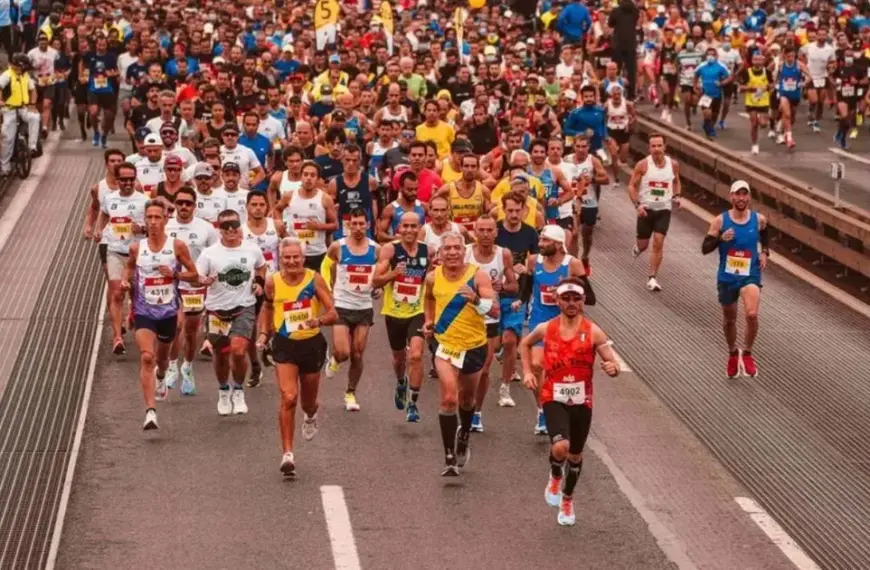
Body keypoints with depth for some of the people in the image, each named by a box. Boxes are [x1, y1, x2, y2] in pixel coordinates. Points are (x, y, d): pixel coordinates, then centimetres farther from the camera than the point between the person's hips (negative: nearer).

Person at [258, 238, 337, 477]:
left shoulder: (314, 280, -12)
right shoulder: (272, 282, -6)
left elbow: (333, 313, -13)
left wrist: (318, 321, -32)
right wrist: (264, 333, 6)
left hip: (312, 344, 0)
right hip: (284, 345, 0)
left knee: (308, 402, 17)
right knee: (288, 398, -17)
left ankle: (311, 415, 57)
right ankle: (287, 454, -12)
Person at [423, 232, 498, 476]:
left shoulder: (478, 276, -15)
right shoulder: (433, 277, -5)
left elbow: (495, 311, -24)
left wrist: (476, 300, -41)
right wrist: (429, 319, 8)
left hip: (474, 346, 0)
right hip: (446, 345, 0)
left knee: (467, 398, 20)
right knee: (449, 398, -17)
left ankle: (464, 437, 49)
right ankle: (450, 458, -14)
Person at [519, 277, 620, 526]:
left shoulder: (593, 332, -7)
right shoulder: (545, 329, -3)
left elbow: (613, 363, -7)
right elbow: (525, 344, 18)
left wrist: (612, 369, -31)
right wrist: (527, 371, 7)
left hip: (581, 401, 1)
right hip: (554, 399, -1)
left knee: (575, 455, 15)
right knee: (560, 447, -23)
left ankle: (567, 499, 39)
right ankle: (555, 475, 12)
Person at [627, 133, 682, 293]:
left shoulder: (673, 164, -3)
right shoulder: (643, 165, -12)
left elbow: (677, 182, 16)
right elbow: (632, 186, -6)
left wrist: (676, 196, -3)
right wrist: (637, 204, -20)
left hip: (664, 209, 1)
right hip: (646, 208, -1)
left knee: (658, 243, -10)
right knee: (643, 244, 9)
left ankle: (652, 278, -2)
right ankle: (637, 247, 49)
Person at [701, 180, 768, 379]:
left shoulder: (759, 219, -3)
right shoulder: (720, 221, -8)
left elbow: (765, 235, 21)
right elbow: (705, 248, -6)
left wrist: (765, 252, 5)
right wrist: (720, 239, -23)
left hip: (750, 276, -1)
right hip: (727, 278, 1)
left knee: (752, 314, -24)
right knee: (730, 320, 16)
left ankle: (747, 354, -1)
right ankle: (733, 354, 43)